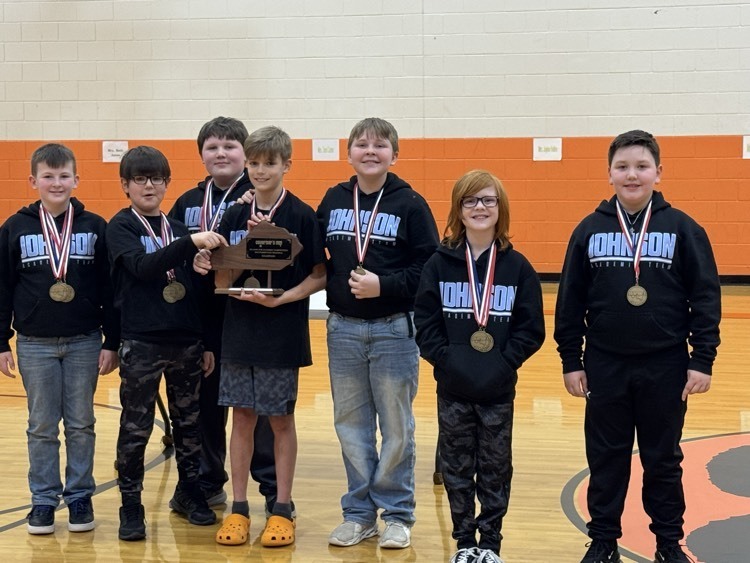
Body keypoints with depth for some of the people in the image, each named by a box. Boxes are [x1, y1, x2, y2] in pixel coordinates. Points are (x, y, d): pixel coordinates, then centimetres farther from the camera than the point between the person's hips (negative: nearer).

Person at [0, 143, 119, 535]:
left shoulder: (94, 227, -1)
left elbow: (109, 289, 0)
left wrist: (112, 341, -3)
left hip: (84, 342, 0)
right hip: (34, 344, 0)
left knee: (81, 425, 7)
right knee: (42, 427, 8)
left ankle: (80, 496, 19)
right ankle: (43, 499, 17)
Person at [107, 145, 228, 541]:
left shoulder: (180, 229, 11)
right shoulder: (121, 227, 0)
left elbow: (199, 289, 12)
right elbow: (143, 267, -19)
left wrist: (206, 343, 9)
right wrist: (191, 243, -29)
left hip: (186, 342, 4)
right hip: (140, 344, -4)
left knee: (188, 421, 12)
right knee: (135, 427, 1)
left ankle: (189, 491, 26)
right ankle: (131, 504, 10)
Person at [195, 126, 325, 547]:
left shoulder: (301, 216, -6)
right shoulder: (235, 217, 6)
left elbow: (319, 277, -7)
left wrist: (279, 299, -19)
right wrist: (206, 266, -9)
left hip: (282, 335, -4)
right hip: (239, 331, 4)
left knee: (281, 420, 5)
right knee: (242, 417, 8)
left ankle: (282, 510, 15)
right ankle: (239, 508, 17)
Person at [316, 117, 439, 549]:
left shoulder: (410, 204, -4)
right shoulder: (334, 200, 8)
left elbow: (429, 267, -10)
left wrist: (383, 285, -19)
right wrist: (335, 284, -4)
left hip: (394, 328, -4)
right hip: (344, 328, 4)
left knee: (396, 425, 5)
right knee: (351, 423, 10)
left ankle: (397, 515, 16)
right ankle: (359, 513, 21)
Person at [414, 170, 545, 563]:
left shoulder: (517, 266, -1)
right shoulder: (440, 264, 0)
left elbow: (531, 328, -2)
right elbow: (425, 323, -2)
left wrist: (504, 362, -13)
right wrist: (446, 359, -13)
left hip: (499, 390, 0)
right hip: (452, 389, 0)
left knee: (495, 468, 9)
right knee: (457, 469, 9)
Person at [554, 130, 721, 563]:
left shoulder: (683, 229, -3)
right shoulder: (590, 230, 1)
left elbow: (706, 298, -2)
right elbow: (570, 301, 4)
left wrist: (702, 360, -6)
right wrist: (571, 360, 2)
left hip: (665, 367, -1)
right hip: (605, 366, 1)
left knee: (663, 460, 10)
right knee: (606, 459, 10)